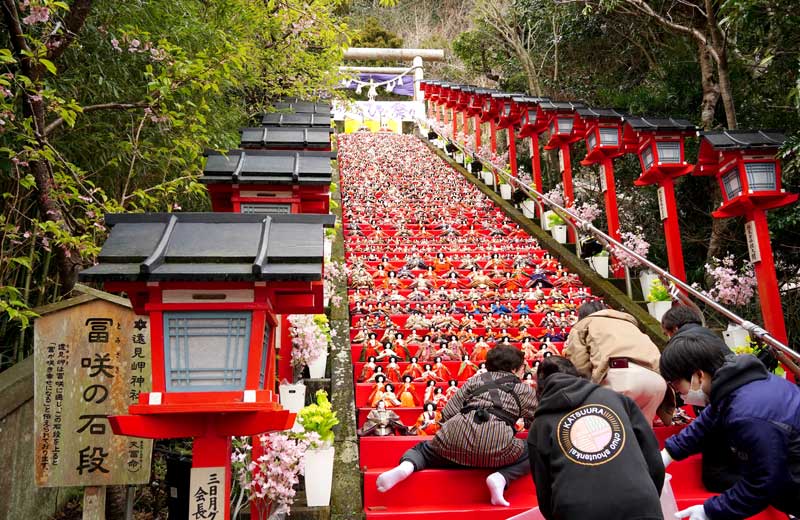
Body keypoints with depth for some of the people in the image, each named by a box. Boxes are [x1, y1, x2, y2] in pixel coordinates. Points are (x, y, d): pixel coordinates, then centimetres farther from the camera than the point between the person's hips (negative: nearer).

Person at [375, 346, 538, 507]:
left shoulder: (476, 380, 24)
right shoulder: (524, 389, 21)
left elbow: (447, 414, 18)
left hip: (457, 435, 3)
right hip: (496, 444, -2)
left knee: (424, 450, 28)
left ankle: (407, 466, -7)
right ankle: (500, 477, -4)